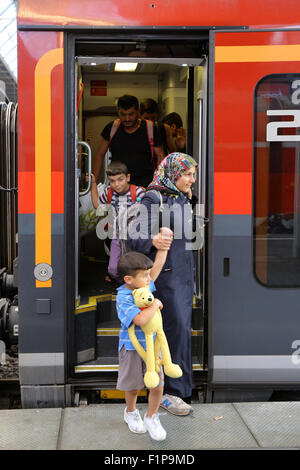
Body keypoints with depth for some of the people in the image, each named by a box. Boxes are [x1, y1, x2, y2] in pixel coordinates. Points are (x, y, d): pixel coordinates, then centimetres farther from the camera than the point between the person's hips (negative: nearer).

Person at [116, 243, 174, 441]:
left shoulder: (145, 285, -4)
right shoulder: (123, 299, -25)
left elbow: (158, 264, 2)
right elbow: (140, 319, -39)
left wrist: (163, 246, -14)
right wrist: (156, 304, -25)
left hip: (151, 345, 5)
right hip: (131, 348, -5)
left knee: (158, 385, 3)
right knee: (134, 386, 15)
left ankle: (151, 418, 26)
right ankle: (131, 412, 45)